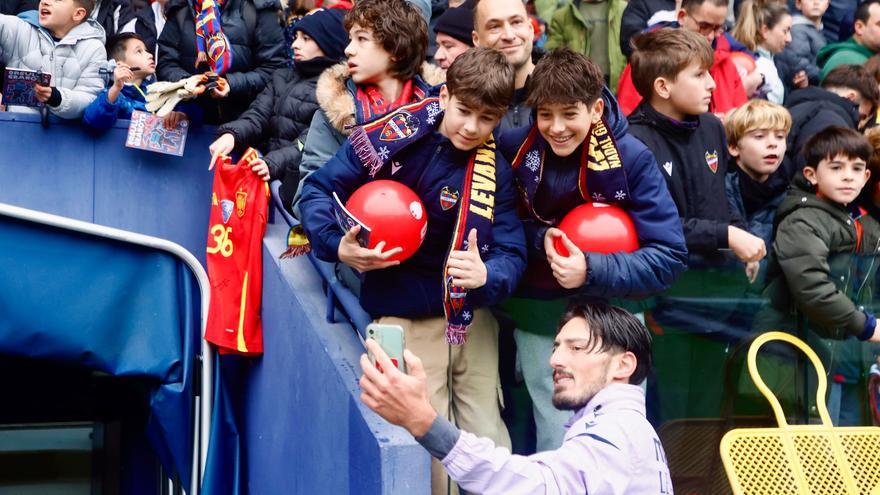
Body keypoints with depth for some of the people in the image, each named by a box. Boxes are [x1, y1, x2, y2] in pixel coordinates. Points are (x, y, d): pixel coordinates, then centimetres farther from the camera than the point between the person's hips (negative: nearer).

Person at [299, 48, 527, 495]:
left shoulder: (495, 172, -4)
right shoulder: (395, 136, -10)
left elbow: (512, 253, -9)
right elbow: (320, 188, -3)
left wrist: (486, 275, -32)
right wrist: (337, 246, -20)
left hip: (473, 317, 3)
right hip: (404, 320, -2)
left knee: (489, 441, 7)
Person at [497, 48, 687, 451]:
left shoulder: (632, 159, -12)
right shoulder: (514, 147, -8)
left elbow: (669, 257, -12)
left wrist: (592, 271, -25)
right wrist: (541, 240, -18)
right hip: (540, 318, 1)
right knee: (559, 447, 2)